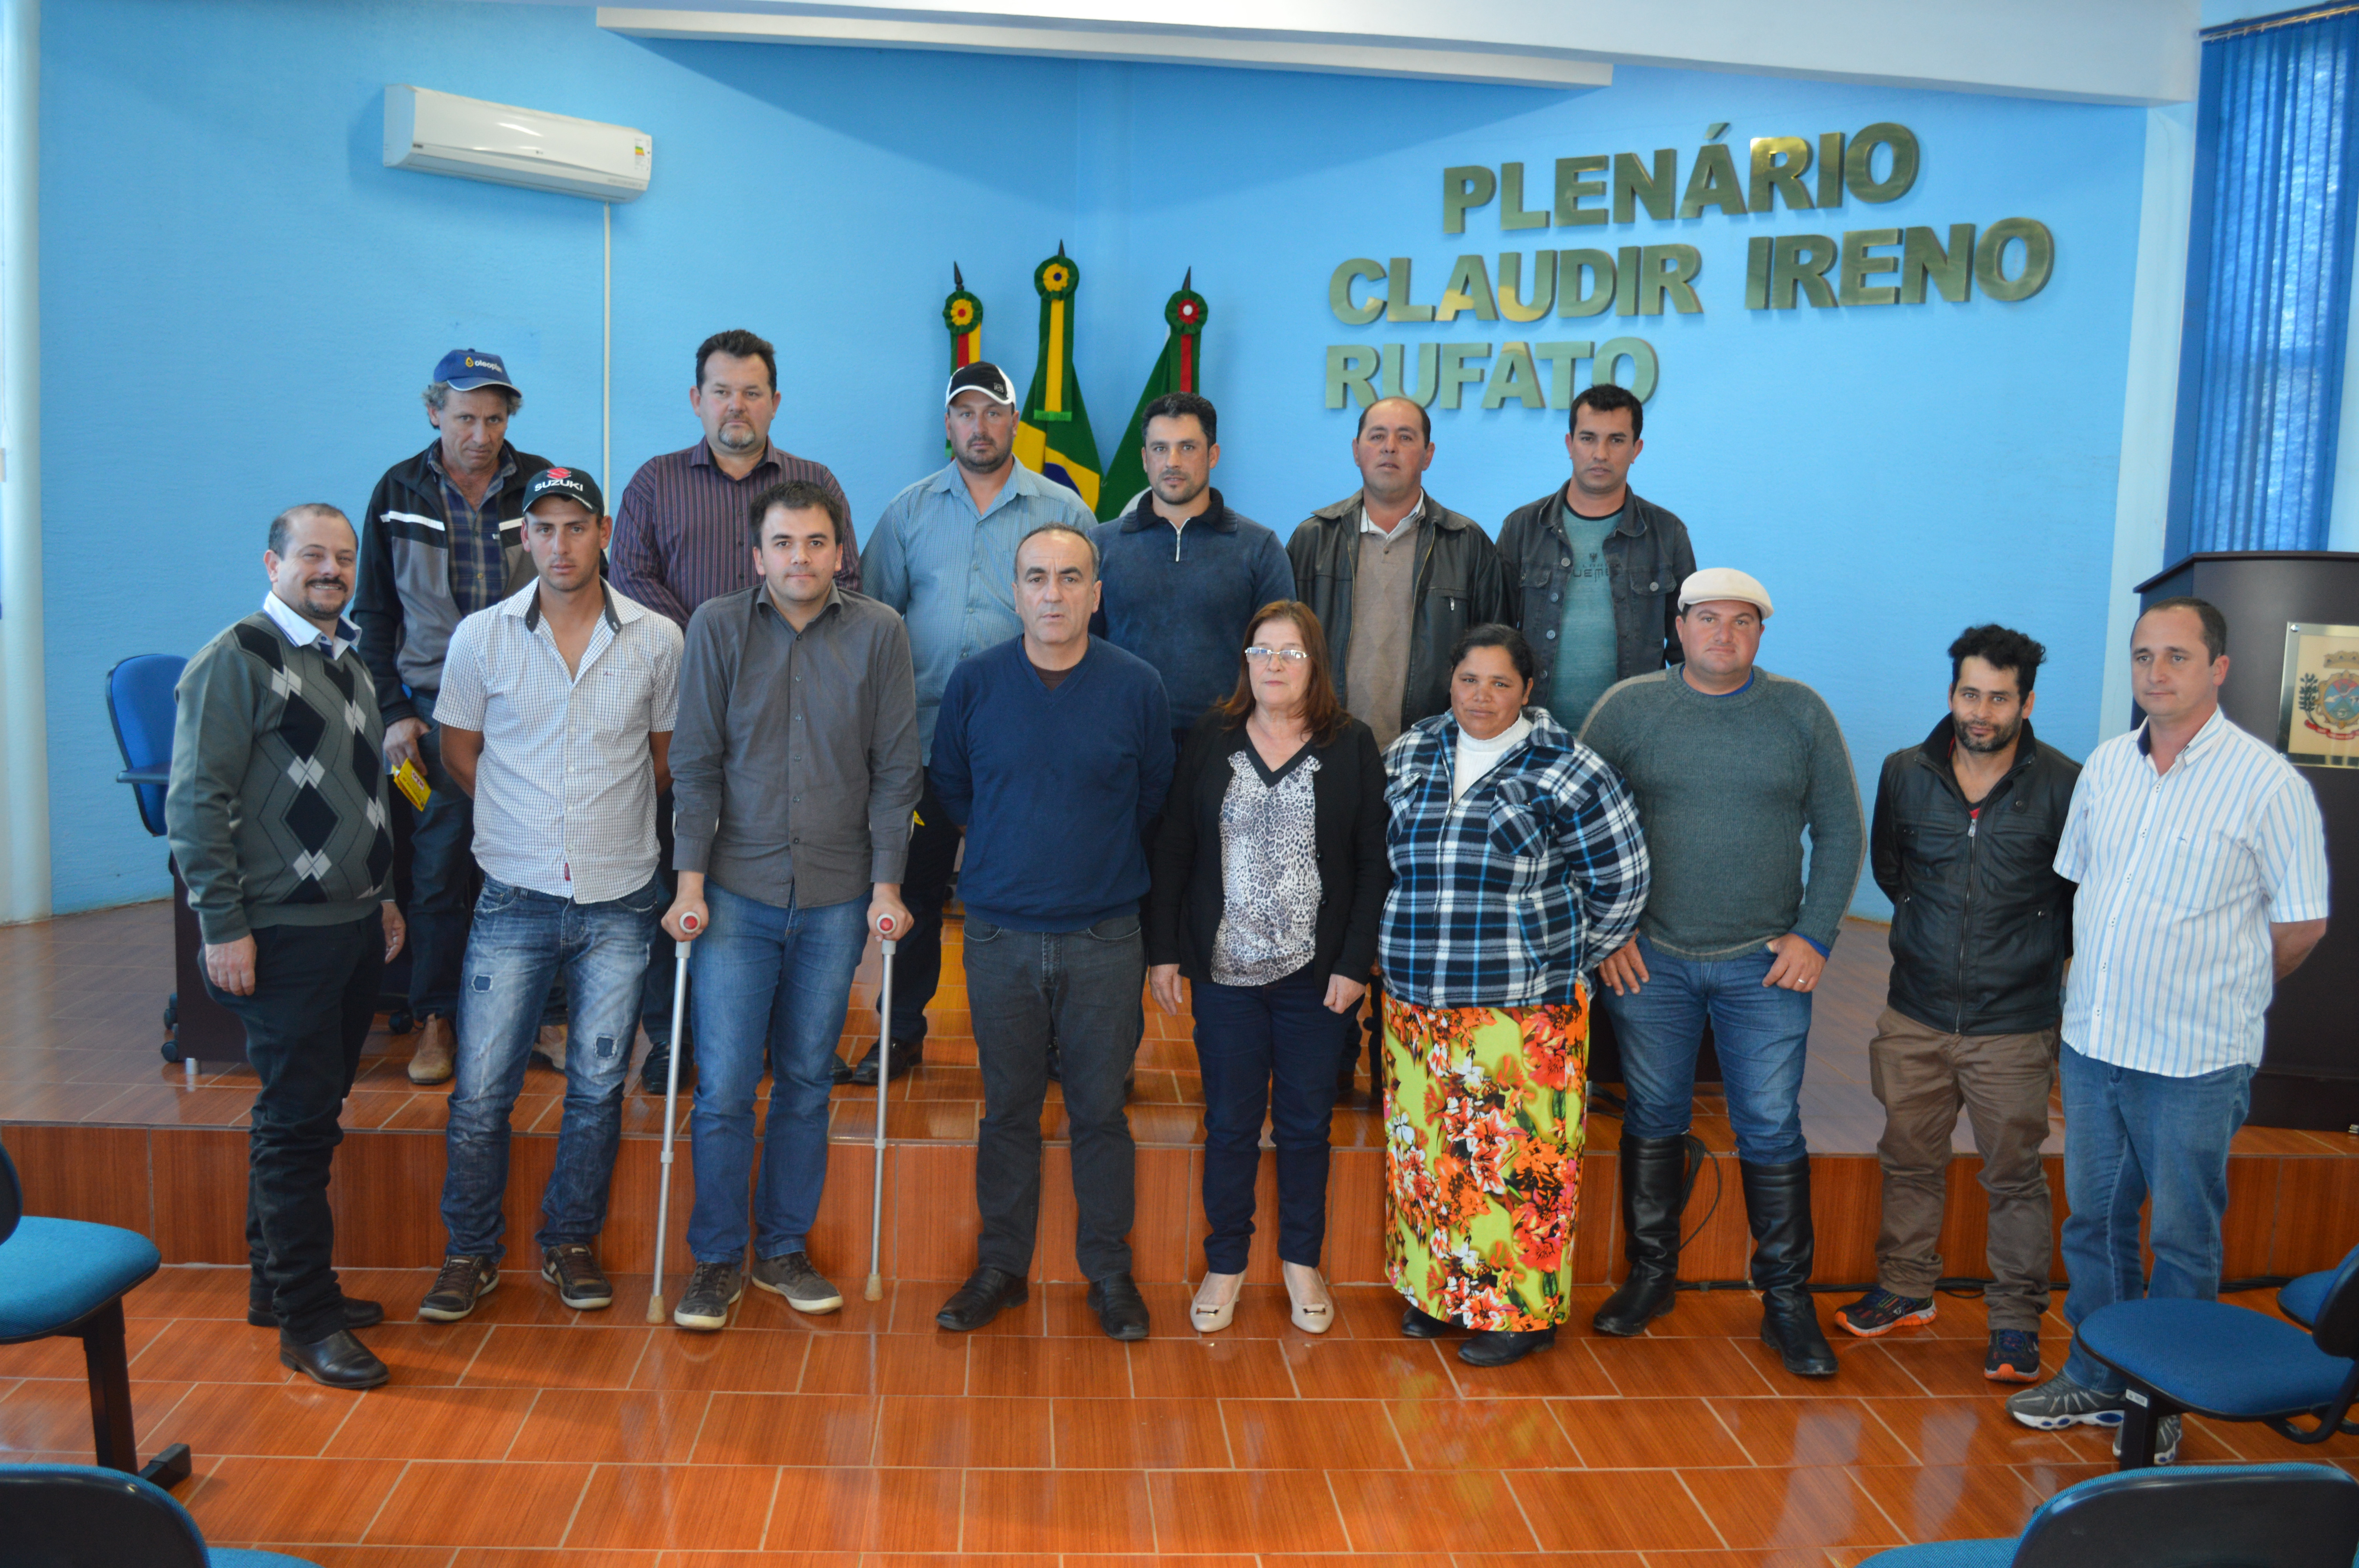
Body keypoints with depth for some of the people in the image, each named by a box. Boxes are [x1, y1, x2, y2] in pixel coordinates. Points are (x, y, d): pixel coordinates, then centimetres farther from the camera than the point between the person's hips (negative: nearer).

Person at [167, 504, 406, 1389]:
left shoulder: (349, 662, 16)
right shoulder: (235, 662, -9)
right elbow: (196, 806, -13)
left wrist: (383, 894, 21)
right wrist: (224, 928, -15)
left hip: (354, 927, 8)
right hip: (284, 935, -8)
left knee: (310, 1114, 15)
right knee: (298, 1121, -3)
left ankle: (277, 1284, 27)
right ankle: (307, 1322, 6)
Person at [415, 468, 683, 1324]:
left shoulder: (657, 640, -2)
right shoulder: (481, 637, -2)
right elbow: (459, 753, 10)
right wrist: (531, 819, 8)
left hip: (619, 900, 0)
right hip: (514, 899, 0)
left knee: (598, 1086, 9)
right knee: (481, 1090, 2)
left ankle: (570, 1242, 27)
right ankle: (471, 1252, 21)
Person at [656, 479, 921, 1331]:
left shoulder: (879, 632, -1)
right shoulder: (718, 625, -1)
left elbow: (896, 769, 2)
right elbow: (696, 764, 0)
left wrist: (887, 884, -2)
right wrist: (692, 880, -4)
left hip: (836, 897, 1)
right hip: (737, 891, -1)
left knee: (807, 1083, 11)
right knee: (725, 1086, 0)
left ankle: (785, 1249, 26)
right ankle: (717, 1260, 17)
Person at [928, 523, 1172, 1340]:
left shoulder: (1137, 686, -4)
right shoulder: (973, 681, -2)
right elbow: (948, 786, 12)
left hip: (1105, 936, -1)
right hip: (999, 934, 1)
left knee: (1100, 1111, 8)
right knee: (1008, 1110, 12)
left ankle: (1109, 1272, 23)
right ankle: (1001, 1266, 26)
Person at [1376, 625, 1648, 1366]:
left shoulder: (1566, 771, -7)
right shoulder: (1411, 754, 8)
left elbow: (1622, 883, -1)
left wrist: (1563, 963, 3)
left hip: (1523, 1011, -5)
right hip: (1417, 1001, 5)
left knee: (1517, 1155, 0)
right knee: (1424, 1147, 11)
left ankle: (1521, 1310, 15)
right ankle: (1436, 1287, 28)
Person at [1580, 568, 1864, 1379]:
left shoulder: (1801, 713, 3)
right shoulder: (1627, 706, 0)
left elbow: (1840, 831, 6)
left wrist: (1815, 934, -2)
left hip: (1764, 967, 0)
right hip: (1647, 960, 0)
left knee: (1772, 1131, 4)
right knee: (1653, 1122, 11)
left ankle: (1787, 1298, 16)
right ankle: (1651, 1275, 26)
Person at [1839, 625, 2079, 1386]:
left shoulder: (2064, 786, -9)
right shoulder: (1905, 773, 0)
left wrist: (2043, 954, 9)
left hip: (2015, 1024, -3)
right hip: (1916, 1015, 3)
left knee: (2014, 1175, 6)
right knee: (1910, 1160, 14)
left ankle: (2016, 1320, 20)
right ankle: (1905, 1288, 31)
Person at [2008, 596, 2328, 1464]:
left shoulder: (2267, 783, -10)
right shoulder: (2105, 767, 6)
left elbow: (2303, 922, -4)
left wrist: (2215, 994, 6)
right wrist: (2104, 985, 14)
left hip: (2195, 1063, -5)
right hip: (2091, 1043, 5)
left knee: (2182, 1239, 8)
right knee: (2094, 1221, 15)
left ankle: (2163, 1401, 24)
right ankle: (2094, 1380, 31)